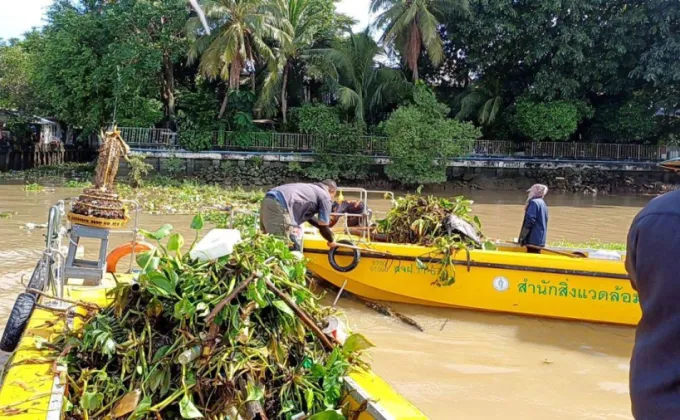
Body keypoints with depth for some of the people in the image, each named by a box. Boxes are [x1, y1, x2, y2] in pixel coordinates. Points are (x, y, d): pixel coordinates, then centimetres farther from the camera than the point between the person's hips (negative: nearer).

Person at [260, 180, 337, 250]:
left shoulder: (310, 189, 32)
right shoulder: (325, 196, 7)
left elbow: (308, 216, 43)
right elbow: (323, 227, 9)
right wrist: (331, 240, 27)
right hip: (279, 205, -10)